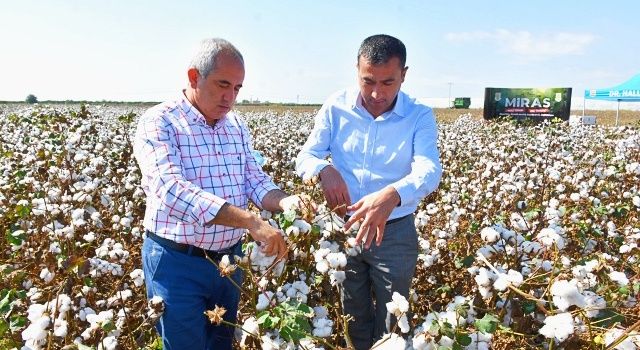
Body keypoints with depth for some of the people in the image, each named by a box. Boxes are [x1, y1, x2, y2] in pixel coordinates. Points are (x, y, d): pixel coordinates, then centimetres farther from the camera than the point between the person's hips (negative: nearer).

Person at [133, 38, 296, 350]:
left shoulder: (236, 126, 7)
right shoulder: (158, 123, -16)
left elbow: (255, 180, 3)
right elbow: (172, 190, -31)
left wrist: (285, 202, -21)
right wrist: (252, 222, -39)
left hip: (230, 258, 7)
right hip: (178, 263, -6)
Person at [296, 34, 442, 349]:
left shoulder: (420, 117, -11)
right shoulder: (336, 107, -7)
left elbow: (429, 170, -26)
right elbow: (305, 157, -9)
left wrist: (392, 194, -49)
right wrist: (325, 170, -34)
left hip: (395, 232, -1)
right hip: (342, 227, 2)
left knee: (391, 324, 16)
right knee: (352, 317, 21)